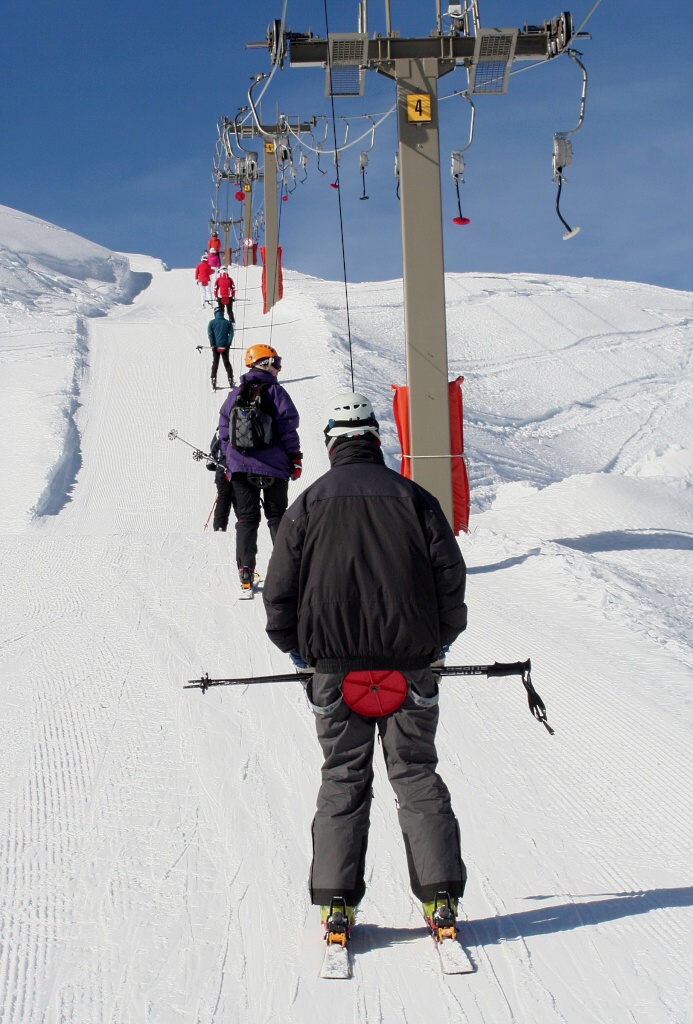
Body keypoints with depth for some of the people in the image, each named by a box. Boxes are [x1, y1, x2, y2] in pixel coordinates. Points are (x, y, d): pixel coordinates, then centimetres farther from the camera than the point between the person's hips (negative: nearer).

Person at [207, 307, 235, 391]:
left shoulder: (212, 323, 1)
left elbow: (210, 334, -5)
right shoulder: (228, 323, 5)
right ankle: (231, 380, 9)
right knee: (227, 363, 12)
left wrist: (212, 345, -6)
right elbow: (231, 333, -3)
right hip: (225, 346, 1)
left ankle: (213, 380, 0)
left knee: (215, 363, 6)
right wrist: (228, 344, -7)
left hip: (215, 346, -1)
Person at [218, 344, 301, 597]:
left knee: (246, 520, 8)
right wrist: (295, 457, -1)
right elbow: (288, 427, -8)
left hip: (240, 467, 3)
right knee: (277, 517, 12)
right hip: (273, 466, -2)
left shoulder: (235, 395, 6)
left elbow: (224, 431, 7)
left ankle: (246, 575, 2)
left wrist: (227, 461, 13)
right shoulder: (275, 391, -6)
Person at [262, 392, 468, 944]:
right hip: (409, 661, 0)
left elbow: (279, 590, 2)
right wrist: (439, 640, 18)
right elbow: (451, 578, 3)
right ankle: (441, 897, 3)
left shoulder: (309, 504, 1)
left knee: (343, 779, 7)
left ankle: (337, 903, 4)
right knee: (417, 774, 7)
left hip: (334, 663, 0)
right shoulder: (414, 498, 2)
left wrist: (296, 647, 18)